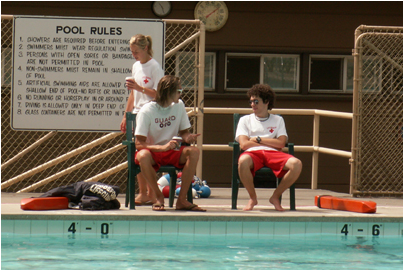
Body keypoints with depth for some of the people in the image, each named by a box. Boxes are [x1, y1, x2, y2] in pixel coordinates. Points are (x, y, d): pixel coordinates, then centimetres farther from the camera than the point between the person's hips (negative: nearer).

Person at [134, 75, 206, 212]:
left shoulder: (179, 105, 1)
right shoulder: (147, 111, -15)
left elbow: (183, 131, 10)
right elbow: (139, 144, -20)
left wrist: (188, 137, -16)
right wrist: (163, 147, -35)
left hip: (172, 153, 4)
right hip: (152, 152, -4)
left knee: (194, 152, -26)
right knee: (143, 155, -40)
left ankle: (182, 200, -24)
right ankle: (159, 197, -19)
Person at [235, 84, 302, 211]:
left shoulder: (278, 120, 20)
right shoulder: (245, 120, 18)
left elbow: (281, 143, 4)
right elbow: (244, 144, 2)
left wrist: (258, 139, 2)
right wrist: (270, 142, 4)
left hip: (273, 153, 1)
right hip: (253, 153, -1)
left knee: (296, 164, -30)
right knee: (243, 161, -41)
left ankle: (275, 197, -9)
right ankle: (252, 197, -15)